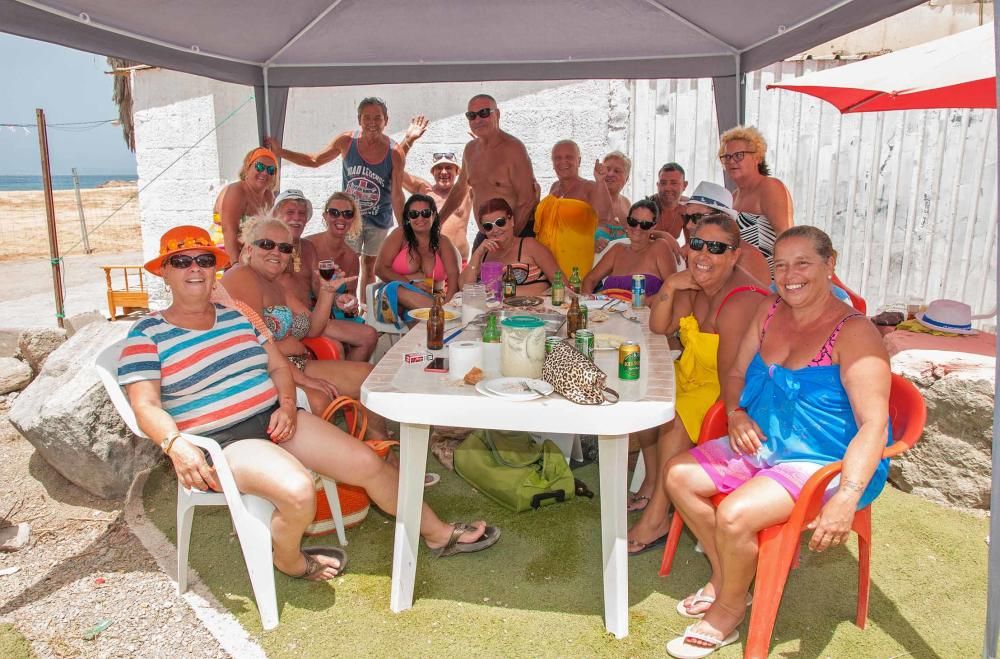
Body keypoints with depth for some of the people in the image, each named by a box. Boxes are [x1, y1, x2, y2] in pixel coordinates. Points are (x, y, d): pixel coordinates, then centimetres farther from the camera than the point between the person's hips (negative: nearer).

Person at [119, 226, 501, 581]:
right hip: (220, 442, -6)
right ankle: (289, 560, 3)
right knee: (299, 492, -33)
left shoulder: (237, 317, 13)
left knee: (367, 463, -5)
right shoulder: (147, 335, -2)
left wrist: (287, 404, -7)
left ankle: (438, 533, 16)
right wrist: (175, 445, -29)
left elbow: (279, 367, 13)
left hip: (274, 420, 6)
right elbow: (146, 407, -9)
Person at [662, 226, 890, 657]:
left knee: (733, 515, -27)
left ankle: (729, 608, 4)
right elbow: (737, 374, 16)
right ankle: (724, 575, 15)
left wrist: (846, 499, -36)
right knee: (678, 474, -2)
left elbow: (873, 425, -25)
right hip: (762, 446, 8)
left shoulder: (854, 333, -18)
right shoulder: (769, 313, 5)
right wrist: (735, 412, -6)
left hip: (824, 464, -8)